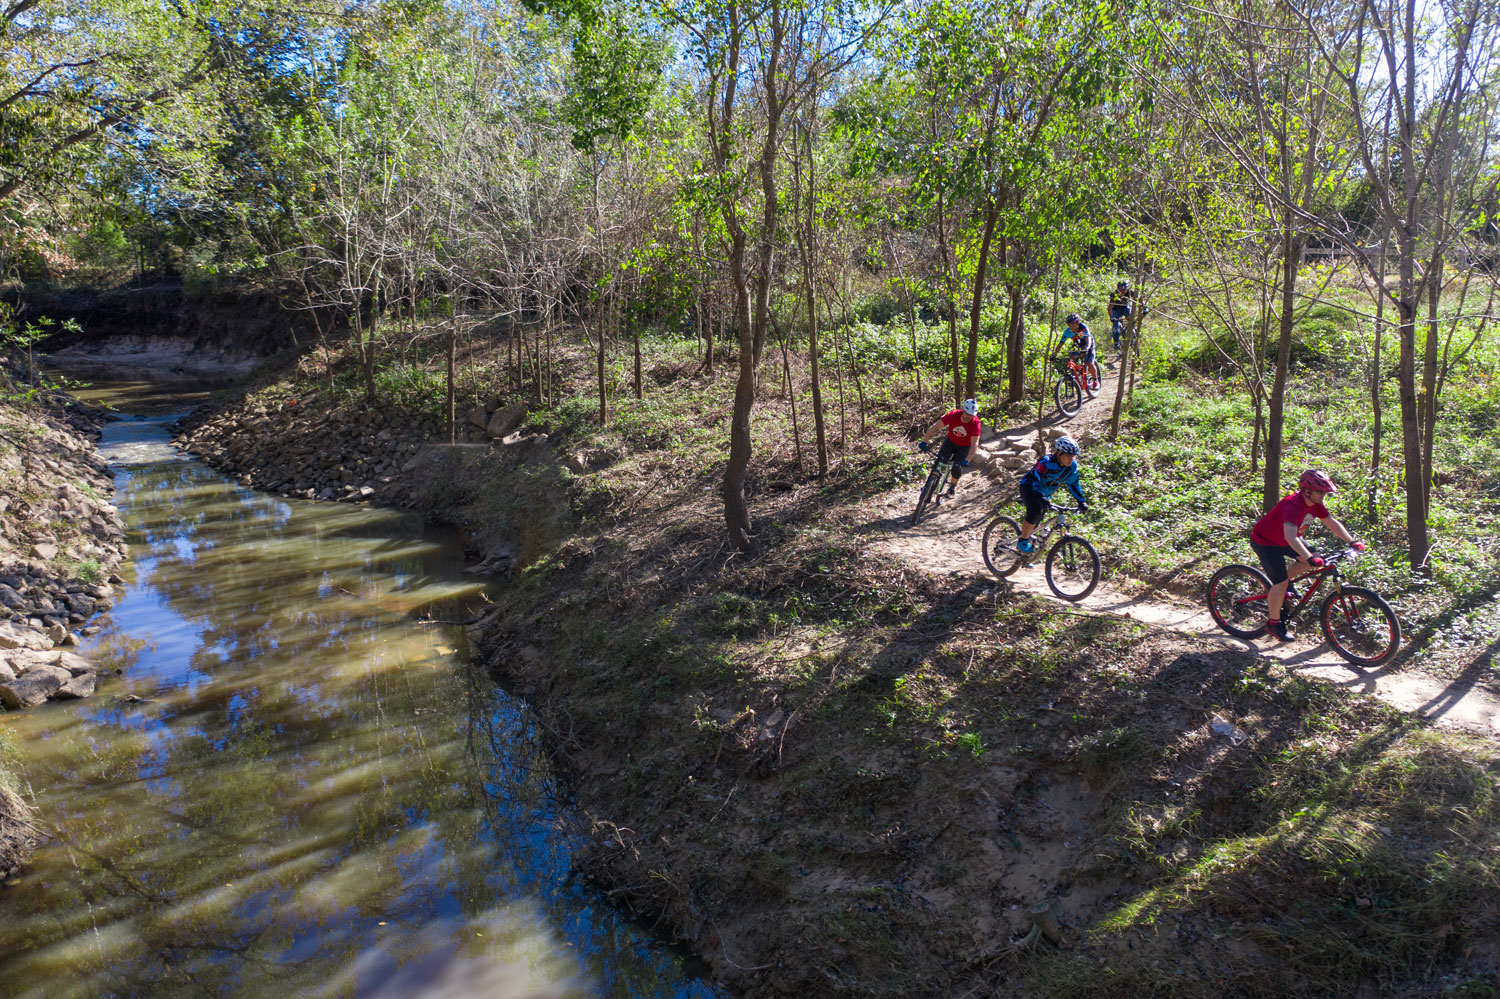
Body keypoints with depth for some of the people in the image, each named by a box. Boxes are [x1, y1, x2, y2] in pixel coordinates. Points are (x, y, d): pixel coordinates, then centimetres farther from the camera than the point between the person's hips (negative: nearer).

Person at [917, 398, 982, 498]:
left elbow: (974, 444, -35)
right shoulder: (953, 415, -28)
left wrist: (966, 461, -46)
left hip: (964, 446, -1)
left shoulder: (975, 423, -31)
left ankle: (952, 486, 23)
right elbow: (935, 427, -28)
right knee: (939, 462, -14)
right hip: (950, 441, 1)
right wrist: (924, 441, -37)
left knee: (957, 467, -6)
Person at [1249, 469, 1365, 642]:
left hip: (1283, 539, 9)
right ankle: (1273, 623, 3)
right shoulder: (1292, 505, -34)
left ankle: (1285, 581, 15)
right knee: (1281, 583, -12)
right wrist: (1310, 558, -52)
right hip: (1264, 542, -9)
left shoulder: (1315, 504, -8)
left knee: (1313, 560, -5)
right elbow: (1290, 537, -44)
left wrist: (1351, 542, -7)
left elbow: (1332, 523, 3)